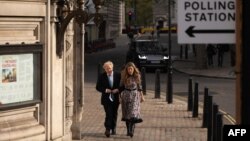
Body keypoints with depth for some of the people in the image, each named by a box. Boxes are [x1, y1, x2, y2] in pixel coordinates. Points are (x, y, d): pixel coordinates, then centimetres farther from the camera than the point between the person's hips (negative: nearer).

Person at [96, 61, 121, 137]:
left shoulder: (118, 75, 0)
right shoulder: (101, 76, -2)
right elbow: (98, 87, 0)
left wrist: (118, 89, -14)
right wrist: (105, 90, -16)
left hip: (115, 98, 2)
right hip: (106, 99, -2)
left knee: (114, 114, 13)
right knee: (109, 114, -14)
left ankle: (113, 128, 30)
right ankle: (107, 129, -15)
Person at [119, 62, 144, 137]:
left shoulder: (137, 76, -1)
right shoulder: (124, 77, -1)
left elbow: (139, 86, 8)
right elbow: (121, 87, 5)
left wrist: (141, 96, 8)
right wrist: (120, 97, 2)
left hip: (135, 96, -1)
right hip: (126, 96, 1)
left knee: (133, 113, -13)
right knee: (127, 114, 6)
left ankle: (131, 131, -19)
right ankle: (128, 130, 18)